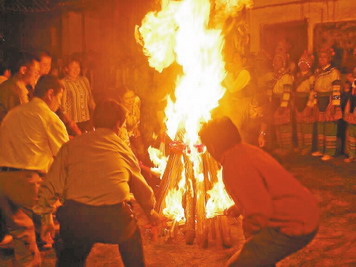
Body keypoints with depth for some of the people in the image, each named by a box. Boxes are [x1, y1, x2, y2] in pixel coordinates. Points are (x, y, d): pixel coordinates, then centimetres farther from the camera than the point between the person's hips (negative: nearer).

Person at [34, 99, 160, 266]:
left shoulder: (72, 145, 14)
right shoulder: (124, 149, 17)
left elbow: (51, 186, 7)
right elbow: (141, 186, 30)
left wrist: (46, 219, 19)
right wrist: (150, 211, 47)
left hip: (76, 217, 0)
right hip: (114, 218, 0)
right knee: (131, 240, 34)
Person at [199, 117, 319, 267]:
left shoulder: (234, 166, -21)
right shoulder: (248, 150, 8)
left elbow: (260, 212, -21)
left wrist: (249, 232, -2)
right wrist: (239, 208, 25)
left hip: (294, 227, -10)